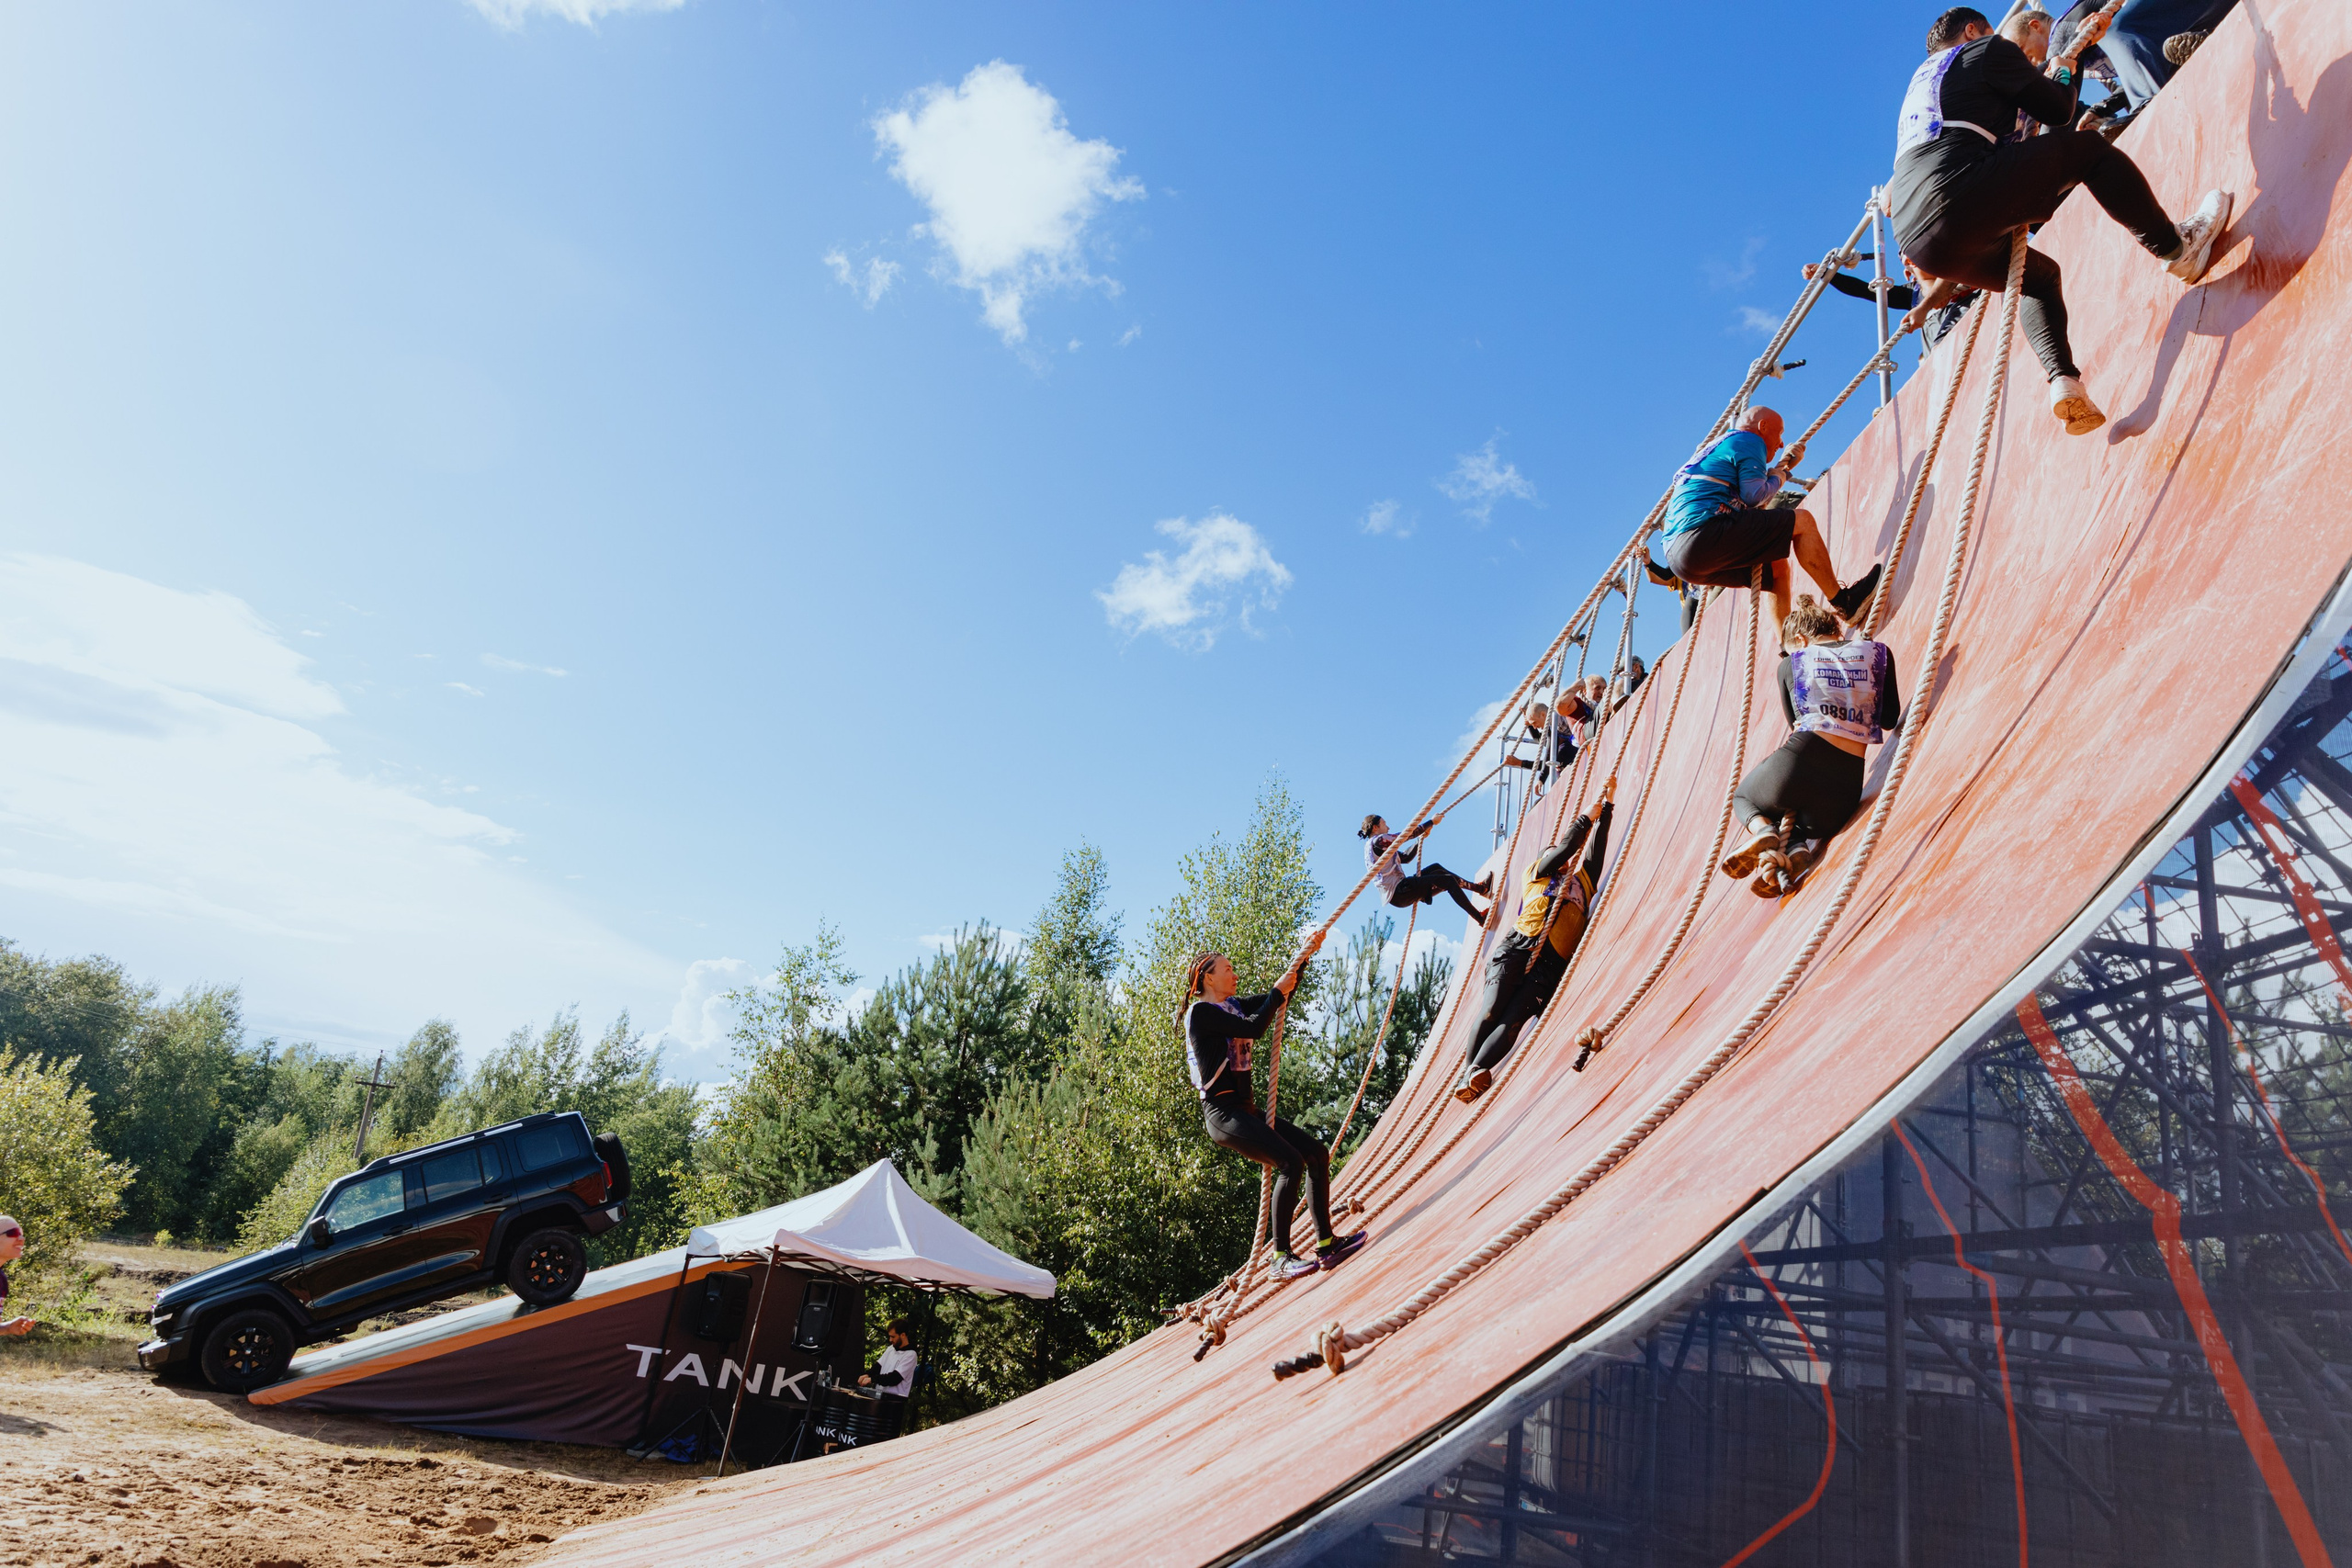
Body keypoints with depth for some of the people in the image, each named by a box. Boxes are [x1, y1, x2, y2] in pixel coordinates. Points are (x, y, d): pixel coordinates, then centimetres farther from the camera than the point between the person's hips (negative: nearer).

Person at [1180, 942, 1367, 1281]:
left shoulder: (1232, 1006, 18)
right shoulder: (1201, 1012, -9)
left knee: (1317, 1153, 2)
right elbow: (1253, 1028, -19)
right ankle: (1282, 1258, -18)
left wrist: (1304, 956, 11)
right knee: (1291, 1163, -23)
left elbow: (1283, 996, 20)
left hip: (1245, 1110, 9)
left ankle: (1326, 1244, 7)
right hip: (1222, 1112, -9)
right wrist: (1278, 991, -7)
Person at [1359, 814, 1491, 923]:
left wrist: (1420, 839, 15)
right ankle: (1480, 917, -6)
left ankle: (1479, 887, 24)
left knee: (1436, 868, 20)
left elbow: (1405, 857, 22)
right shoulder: (1377, 840, -10)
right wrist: (1431, 822, 0)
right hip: (1398, 892, -11)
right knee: (1448, 881, -9)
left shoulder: (1373, 845, 21)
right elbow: (1407, 834, -11)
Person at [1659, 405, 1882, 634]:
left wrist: (1784, 465, 38)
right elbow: (1754, 496, -8)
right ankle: (1842, 601, -1)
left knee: (1777, 567, 24)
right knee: (1803, 521, -4)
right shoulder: (1750, 440, 6)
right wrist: (1777, 478, 12)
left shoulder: (1720, 447, 34)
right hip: (1703, 531, -10)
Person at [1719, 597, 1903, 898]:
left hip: (1799, 763, -2)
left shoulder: (1791, 664, 11)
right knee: (1802, 835, 32)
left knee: (1742, 798, 31)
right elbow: (1890, 719, 19)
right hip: (1847, 782, 2)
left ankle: (1763, 831, -7)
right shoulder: (1877, 653, 13)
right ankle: (1799, 851, -9)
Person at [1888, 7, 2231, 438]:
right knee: (2088, 148, 9)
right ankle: (2175, 247, 9)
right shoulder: (1985, 49, 15)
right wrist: (2065, 69, 36)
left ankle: (2063, 378, 7)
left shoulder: (1920, 81, 37)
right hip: (1960, 196, -7)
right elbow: (2059, 110, 17)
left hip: (1922, 244, 8)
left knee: (2039, 275, 28)